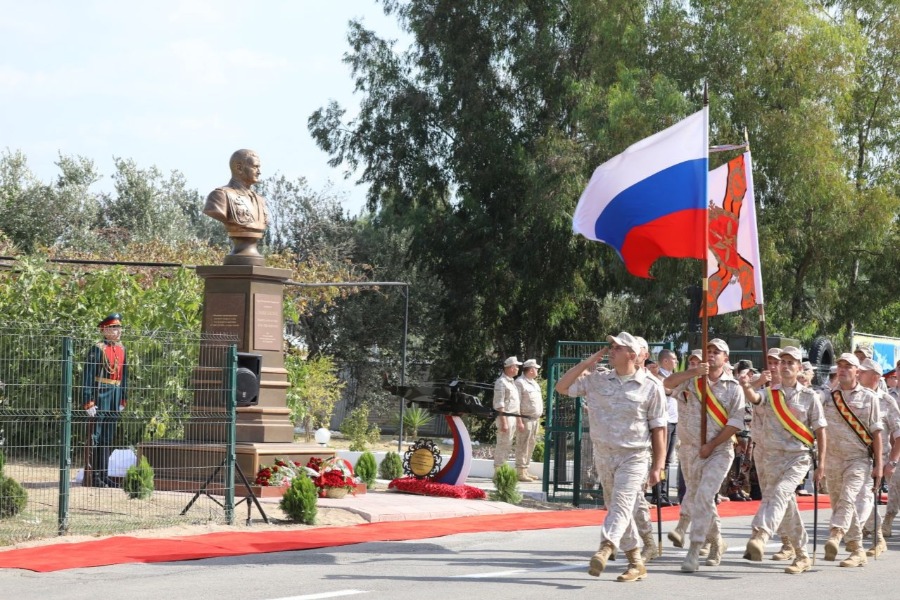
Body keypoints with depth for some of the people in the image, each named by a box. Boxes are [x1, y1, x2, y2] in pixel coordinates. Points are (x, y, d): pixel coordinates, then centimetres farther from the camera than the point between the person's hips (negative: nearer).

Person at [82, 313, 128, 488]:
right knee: (96, 438, -3)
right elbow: (88, 376, -13)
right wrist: (88, 402, -18)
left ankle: (103, 475, 17)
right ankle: (91, 476, 1)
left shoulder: (121, 349, 12)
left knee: (108, 439, 11)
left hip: (115, 400, 7)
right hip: (100, 397, -7)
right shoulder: (98, 349, -10)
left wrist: (123, 399, 16)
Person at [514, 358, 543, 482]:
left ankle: (525, 471, 16)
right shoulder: (520, 382, -10)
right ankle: (520, 472, -10)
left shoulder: (534, 383, 19)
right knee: (522, 446, -9)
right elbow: (516, 403, -15)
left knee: (531, 446, 10)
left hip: (535, 419, 9)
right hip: (525, 419, -9)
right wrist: (519, 421, -20)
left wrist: (538, 419, 19)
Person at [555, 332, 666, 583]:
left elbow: (658, 429, -2)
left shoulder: (650, 387, -4)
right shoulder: (596, 381, 6)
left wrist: (657, 466, -6)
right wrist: (588, 362, -1)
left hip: (634, 458, -5)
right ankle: (636, 564, 20)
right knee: (617, 510, 11)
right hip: (604, 456, 6)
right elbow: (562, 387, 6)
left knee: (621, 505, -21)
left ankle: (604, 551, -40)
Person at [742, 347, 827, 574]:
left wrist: (821, 464, -2)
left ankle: (760, 536, -47)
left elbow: (820, 431, 4)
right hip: (773, 456, 4)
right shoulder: (770, 393, 8)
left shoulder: (809, 396, 3)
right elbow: (754, 398, -16)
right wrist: (746, 386, -39)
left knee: (780, 492, -27)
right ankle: (802, 556, 19)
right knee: (787, 508, 8)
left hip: (799, 456, -4)